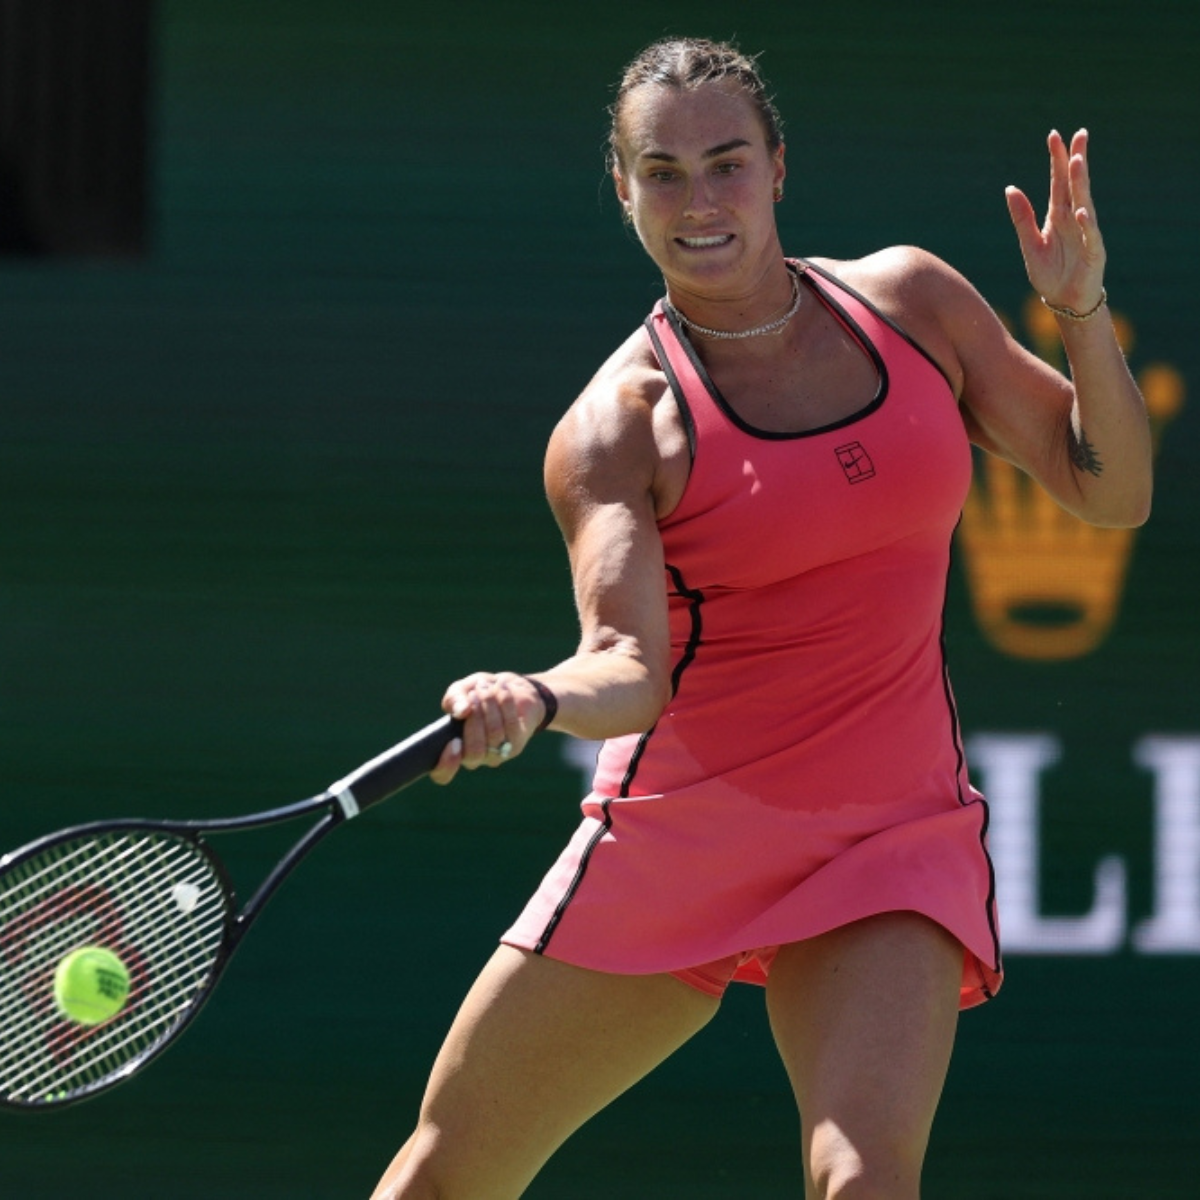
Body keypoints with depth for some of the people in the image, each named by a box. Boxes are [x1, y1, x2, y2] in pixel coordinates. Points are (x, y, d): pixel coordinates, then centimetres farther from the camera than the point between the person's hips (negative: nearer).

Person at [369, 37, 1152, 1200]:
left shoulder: (909, 300, 3)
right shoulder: (615, 428, -8)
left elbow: (1110, 491, 8)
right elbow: (628, 665, -22)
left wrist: (1083, 309, -8)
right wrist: (533, 702, -45)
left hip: (891, 842, 0)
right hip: (673, 833, 0)